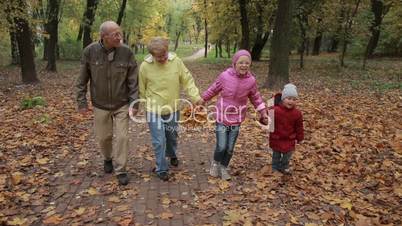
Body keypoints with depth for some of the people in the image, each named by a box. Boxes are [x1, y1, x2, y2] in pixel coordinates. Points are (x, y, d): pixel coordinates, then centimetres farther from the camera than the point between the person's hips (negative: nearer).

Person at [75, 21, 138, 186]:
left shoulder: (126, 52, -13)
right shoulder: (90, 52, -12)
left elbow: (133, 80, -8)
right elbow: (82, 80, -4)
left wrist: (134, 103, -11)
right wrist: (81, 101, -3)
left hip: (122, 104, -1)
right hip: (100, 105, 1)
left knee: (122, 136, -1)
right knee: (103, 136, 13)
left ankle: (120, 170, 15)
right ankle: (108, 158, 43)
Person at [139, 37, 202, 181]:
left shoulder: (176, 62, -11)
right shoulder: (145, 66, -14)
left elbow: (187, 80, -3)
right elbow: (141, 89, -2)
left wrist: (195, 96, -14)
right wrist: (145, 105, 4)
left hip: (172, 109, 3)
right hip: (154, 111, -2)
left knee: (172, 136, 22)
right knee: (159, 141, 0)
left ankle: (172, 155, 52)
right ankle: (162, 169, 20)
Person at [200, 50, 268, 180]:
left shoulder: (251, 80, -7)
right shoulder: (225, 76, -13)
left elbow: (256, 98, 9)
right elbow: (213, 90, 3)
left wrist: (263, 113, 7)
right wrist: (202, 100, 12)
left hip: (237, 119, 2)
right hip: (222, 116, -2)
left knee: (230, 148, 8)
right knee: (221, 146, -4)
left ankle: (224, 167, 33)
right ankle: (215, 163, 28)